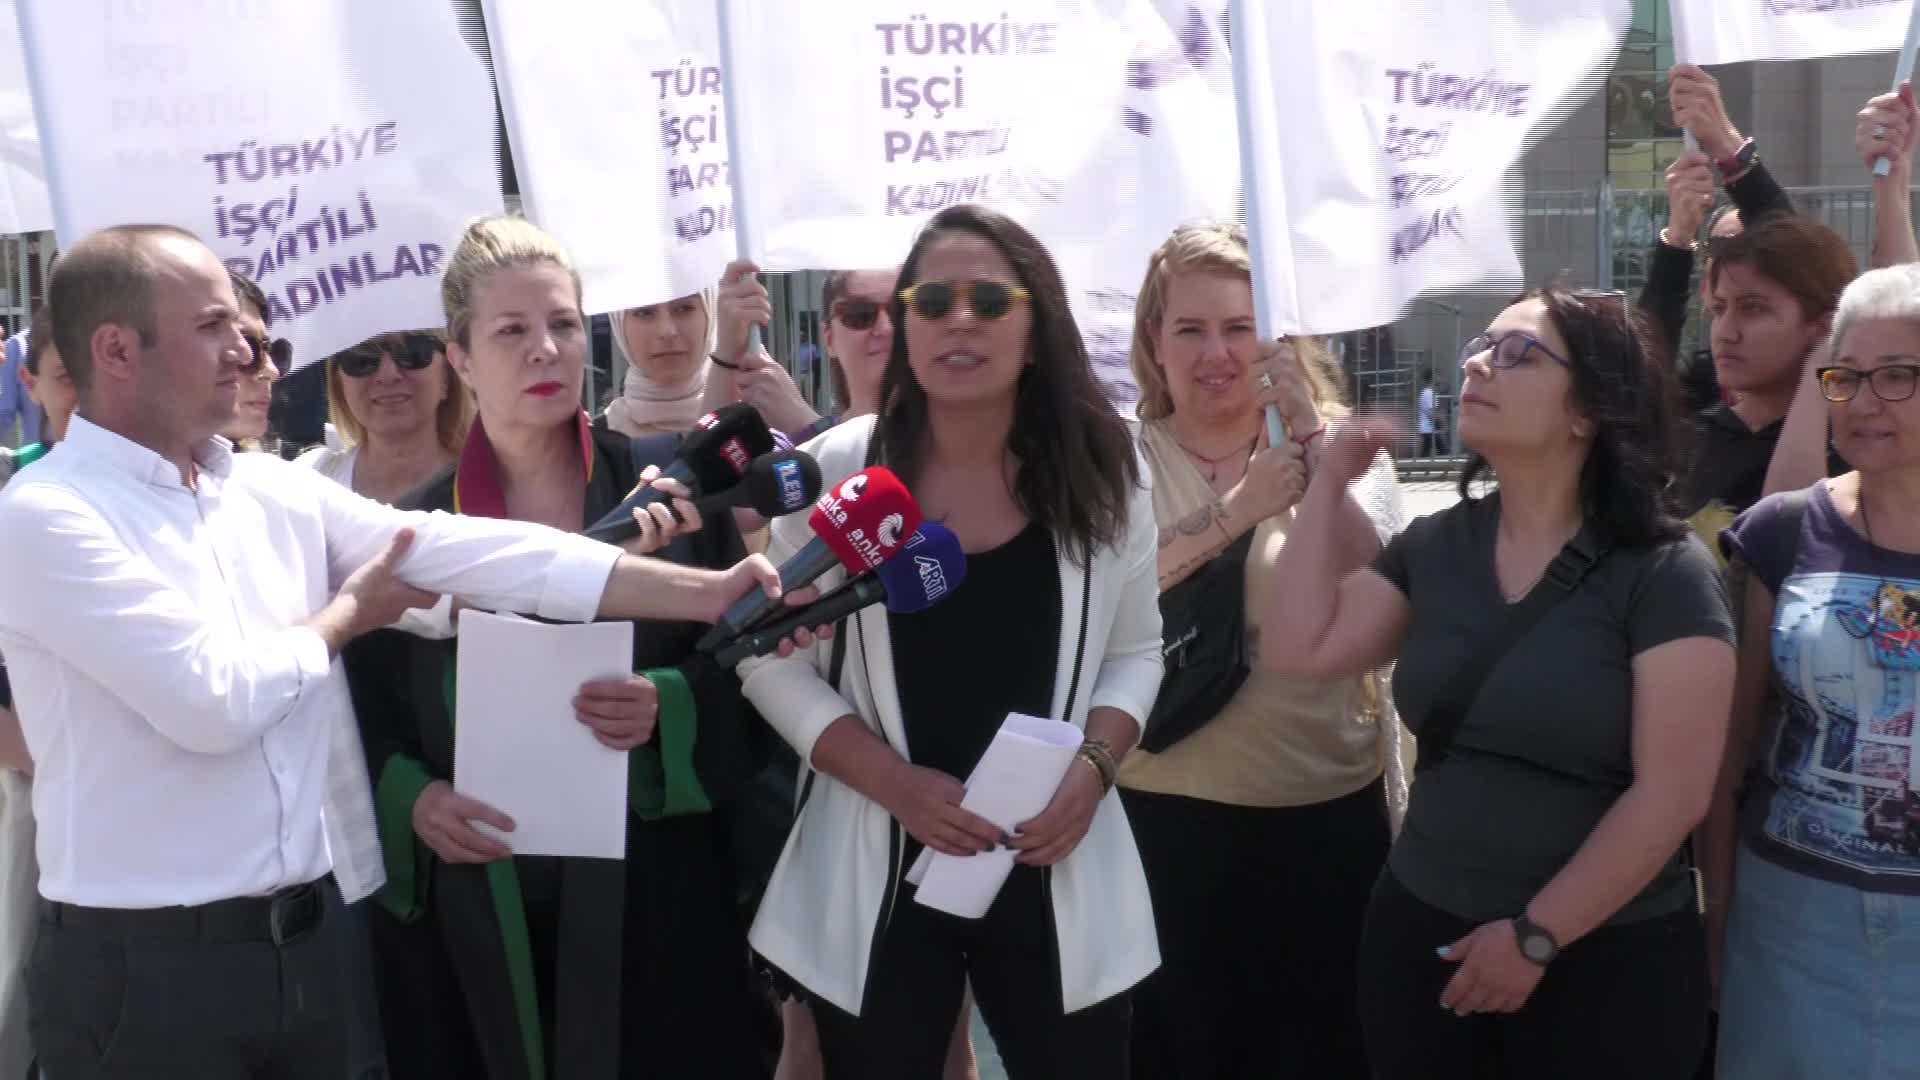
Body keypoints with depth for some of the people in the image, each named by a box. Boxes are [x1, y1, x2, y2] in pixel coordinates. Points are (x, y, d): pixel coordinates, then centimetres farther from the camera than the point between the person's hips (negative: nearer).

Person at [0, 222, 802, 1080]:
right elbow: (212, 701, -22)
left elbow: (466, 553, -2)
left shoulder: (275, 491, 6)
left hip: (302, 938, 6)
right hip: (144, 965, -6)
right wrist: (343, 615, -3)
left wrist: (709, 590, -8)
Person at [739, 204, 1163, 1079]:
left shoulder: (1102, 476, -2)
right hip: (878, 873, -1)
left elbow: (1133, 651, 7)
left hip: (1057, 870, 1)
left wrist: (1093, 768, -11)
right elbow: (774, 661, -3)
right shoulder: (832, 474, -7)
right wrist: (896, 784, -15)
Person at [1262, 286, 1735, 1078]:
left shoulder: (1664, 573, -12)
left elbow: (1672, 793, -16)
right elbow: (1297, 649, -3)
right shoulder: (1433, 547, 4)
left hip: (1607, 959, -4)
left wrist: (1536, 936, -15)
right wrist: (1328, 484, -2)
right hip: (1421, 933, 5)